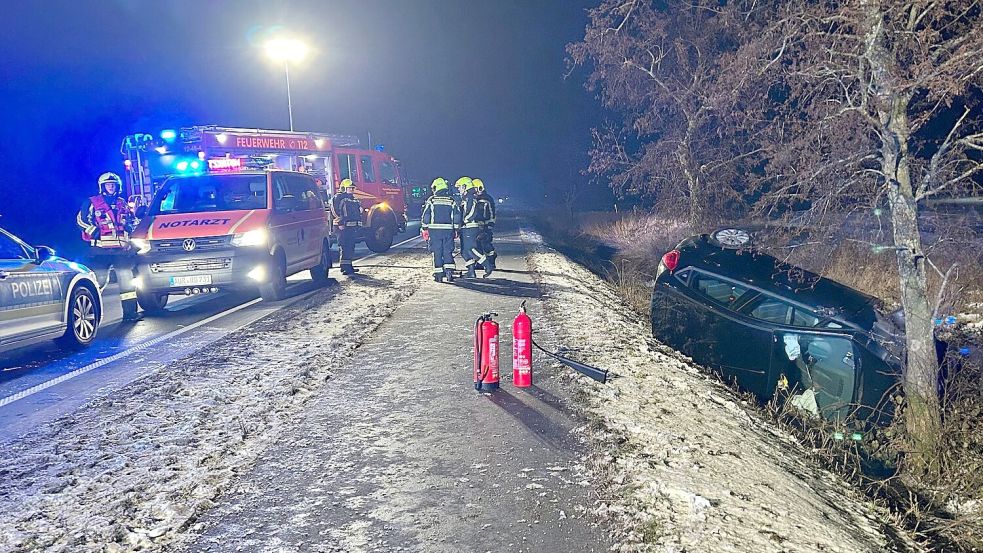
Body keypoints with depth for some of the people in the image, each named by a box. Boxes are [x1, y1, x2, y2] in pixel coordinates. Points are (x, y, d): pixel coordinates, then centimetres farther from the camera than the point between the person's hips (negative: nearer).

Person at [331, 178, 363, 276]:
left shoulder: (353, 199, 20)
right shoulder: (338, 198, -8)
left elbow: (358, 212, 28)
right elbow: (335, 212, -17)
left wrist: (358, 224, 21)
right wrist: (340, 224, -22)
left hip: (353, 227, 9)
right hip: (344, 227, -9)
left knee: (351, 247, 13)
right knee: (345, 247, -10)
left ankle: (349, 266, 20)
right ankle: (345, 267, -10)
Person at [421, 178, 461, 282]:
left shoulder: (431, 200, -1)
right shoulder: (452, 201, 6)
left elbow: (425, 216, -2)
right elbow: (457, 217, 6)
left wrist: (424, 229, 6)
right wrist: (456, 229, 14)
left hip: (435, 230, -2)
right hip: (448, 230, 2)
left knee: (437, 252, 3)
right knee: (448, 251, 8)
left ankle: (438, 275, 3)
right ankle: (449, 272, -4)